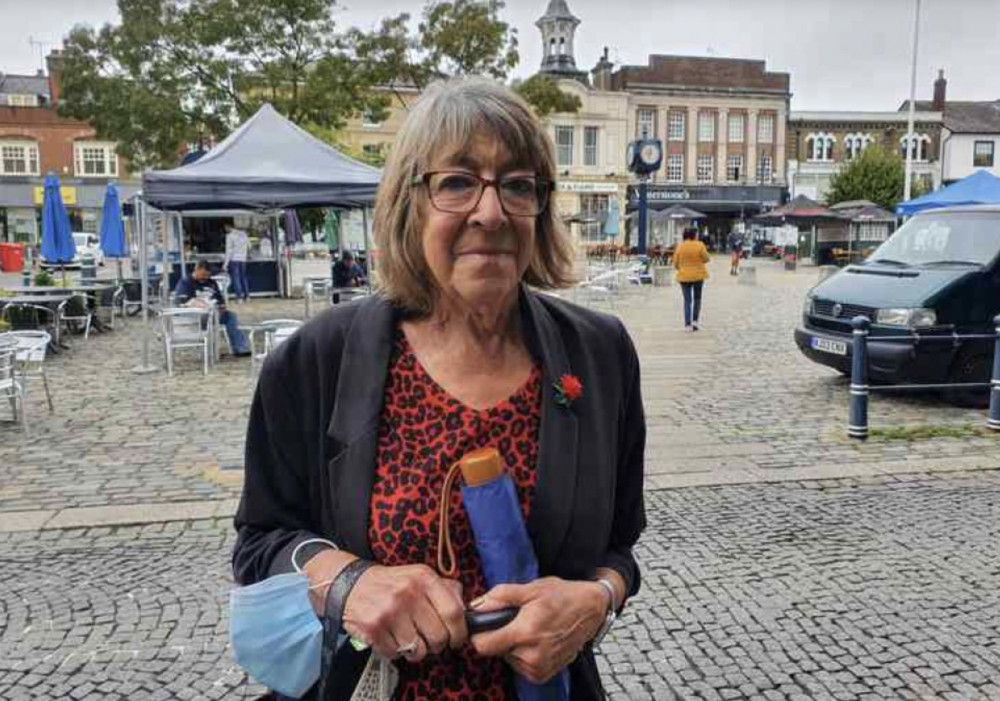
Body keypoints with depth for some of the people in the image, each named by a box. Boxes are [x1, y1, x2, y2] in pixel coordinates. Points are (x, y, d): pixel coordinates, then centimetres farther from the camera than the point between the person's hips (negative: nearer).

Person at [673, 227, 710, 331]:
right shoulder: (700, 245, -10)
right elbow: (706, 259, -5)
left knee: (687, 300, 6)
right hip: (698, 275, -1)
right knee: (697, 298, 18)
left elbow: (675, 263, -1)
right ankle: (695, 320, 11)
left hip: (684, 276, 1)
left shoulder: (679, 246, -5)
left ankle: (687, 324, -1)